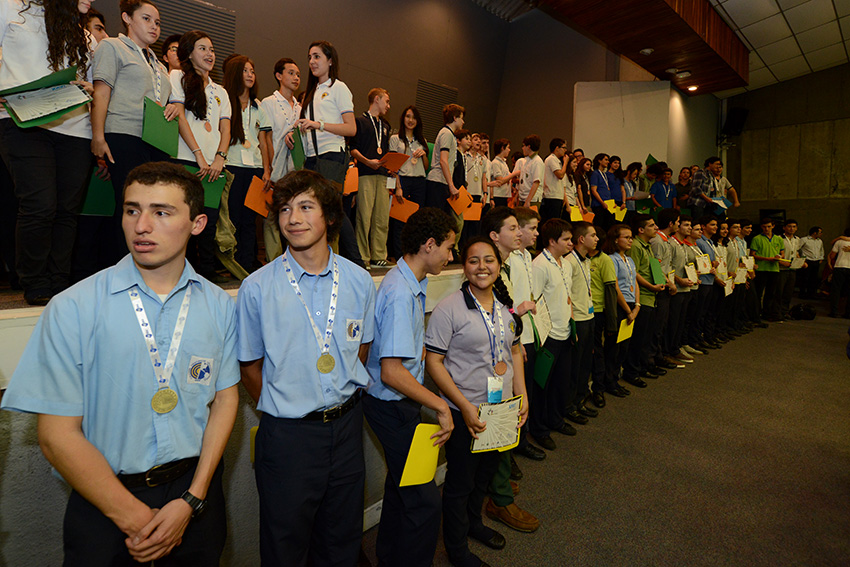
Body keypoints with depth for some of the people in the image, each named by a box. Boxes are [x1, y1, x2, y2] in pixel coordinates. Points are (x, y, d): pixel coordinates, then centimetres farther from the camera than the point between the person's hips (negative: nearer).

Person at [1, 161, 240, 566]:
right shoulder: (72, 309, -12)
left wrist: (192, 499, -9)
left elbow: (225, 398, -1)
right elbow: (58, 434, -12)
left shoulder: (219, 306, -4)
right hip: (105, 499, -2)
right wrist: (134, 517, -11)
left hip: (195, 486, 3)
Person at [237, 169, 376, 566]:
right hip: (288, 435, -2)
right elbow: (250, 367, -2)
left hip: (346, 426, 3)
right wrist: (284, 414, 2)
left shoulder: (359, 281, -2)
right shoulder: (257, 288, -11)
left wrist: (341, 404, 8)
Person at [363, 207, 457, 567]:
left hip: (398, 403, 10)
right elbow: (391, 371, -30)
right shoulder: (401, 294, -26)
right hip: (393, 407, -10)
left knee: (400, 487, 24)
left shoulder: (411, 284, 5)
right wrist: (440, 406, -22)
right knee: (423, 499, 0)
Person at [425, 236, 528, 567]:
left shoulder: (506, 305, 3)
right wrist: (465, 406, -20)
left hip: (502, 409, 6)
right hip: (466, 412, -6)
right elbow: (433, 361, -17)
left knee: (486, 472, 24)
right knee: (460, 481, 11)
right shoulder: (449, 309, -17)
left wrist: (522, 395, 5)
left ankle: (474, 523, 50)